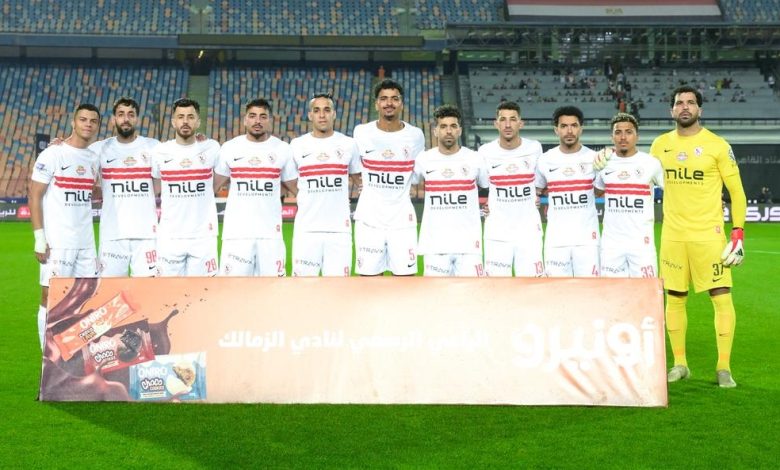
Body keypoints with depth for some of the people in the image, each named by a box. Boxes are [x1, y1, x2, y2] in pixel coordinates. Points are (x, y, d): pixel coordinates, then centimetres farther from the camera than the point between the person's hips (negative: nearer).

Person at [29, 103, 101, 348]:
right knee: (51, 297, -1)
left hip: (86, 243, 6)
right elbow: (34, 196, -8)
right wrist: (39, 238, -13)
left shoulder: (93, 158, 12)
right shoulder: (52, 155, -7)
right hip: (57, 242, -6)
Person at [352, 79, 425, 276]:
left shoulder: (415, 135, 1)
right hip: (369, 218, 0)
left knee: (405, 276, 1)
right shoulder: (362, 132, 0)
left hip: (402, 219, 0)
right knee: (369, 275, 3)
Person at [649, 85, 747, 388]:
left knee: (722, 298, -6)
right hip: (672, 236, 3)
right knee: (674, 299, 8)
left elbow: (736, 191, -2)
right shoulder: (660, 145, 6)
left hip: (709, 235, -3)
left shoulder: (717, 145, -4)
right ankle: (680, 363, 21)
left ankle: (724, 367, 6)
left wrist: (738, 233, -8)